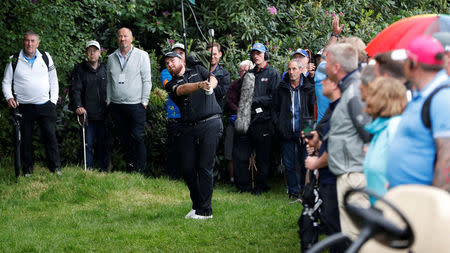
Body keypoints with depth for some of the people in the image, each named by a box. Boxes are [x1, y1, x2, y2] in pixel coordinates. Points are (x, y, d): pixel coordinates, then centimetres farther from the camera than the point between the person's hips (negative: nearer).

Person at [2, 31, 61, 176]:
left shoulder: (46, 57, 8)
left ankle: (55, 167, 4)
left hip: (45, 105, 0)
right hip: (24, 107, 0)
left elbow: (53, 80, 12)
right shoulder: (14, 60, 4)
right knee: (26, 138, 3)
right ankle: (27, 169, 13)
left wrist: (53, 100, 5)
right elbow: (6, 82, 9)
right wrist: (9, 97, -8)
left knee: (50, 135, -4)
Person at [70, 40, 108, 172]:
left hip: (103, 114, 2)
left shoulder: (105, 69, 12)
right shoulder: (79, 69, 3)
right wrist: (77, 106, -20)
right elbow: (75, 90, -6)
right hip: (87, 114, -2)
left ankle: (103, 170, 14)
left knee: (102, 143, 6)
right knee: (88, 144, -1)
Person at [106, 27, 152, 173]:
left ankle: (140, 172, -4)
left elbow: (147, 80, -2)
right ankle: (129, 170, 16)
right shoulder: (111, 58, 13)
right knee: (123, 140, 7)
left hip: (135, 105, -4)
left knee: (137, 138, -8)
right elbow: (109, 81, 17)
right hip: (116, 105, 4)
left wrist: (144, 101, -6)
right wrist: (108, 100, 11)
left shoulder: (142, 56, 1)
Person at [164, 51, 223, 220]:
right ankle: (196, 205, 18)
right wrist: (199, 85, -31)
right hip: (188, 128, 3)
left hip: (210, 125, -3)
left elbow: (213, 79, -3)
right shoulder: (171, 85, 12)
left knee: (205, 167, -8)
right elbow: (182, 90, -11)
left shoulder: (198, 70, 15)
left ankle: (205, 210, -6)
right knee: (187, 168, 0)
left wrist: (209, 86, -27)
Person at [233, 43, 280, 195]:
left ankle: (260, 186, 13)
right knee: (239, 154, 3)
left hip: (263, 120, -5)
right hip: (247, 119, 5)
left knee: (262, 157, 2)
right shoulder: (249, 74, 17)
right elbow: (240, 94, 19)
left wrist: (254, 100, -16)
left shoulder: (273, 74, 0)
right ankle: (243, 185, 14)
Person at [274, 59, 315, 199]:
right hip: (287, 133, 2)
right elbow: (276, 108, 12)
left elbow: (314, 109, 5)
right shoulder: (282, 88, 5)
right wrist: (278, 124, 2)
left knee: (305, 163, 2)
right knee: (288, 164, 4)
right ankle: (293, 191, 14)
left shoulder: (308, 88, 0)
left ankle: (305, 191, 17)